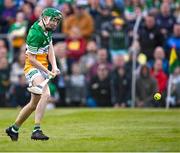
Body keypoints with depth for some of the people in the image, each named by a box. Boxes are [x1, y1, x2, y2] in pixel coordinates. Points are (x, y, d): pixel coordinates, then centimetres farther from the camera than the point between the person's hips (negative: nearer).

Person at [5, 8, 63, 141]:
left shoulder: (47, 29, 8)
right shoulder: (35, 34, -20)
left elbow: (50, 48, 8)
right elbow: (31, 58, -19)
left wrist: (54, 67, -7)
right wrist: (47, 72, -16)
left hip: (42, 68, 10)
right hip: (33, 68, -10)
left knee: (34, 103, 16)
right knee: (46, 94, -31)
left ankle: (14, 129, 32)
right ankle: (37, 130, -36)